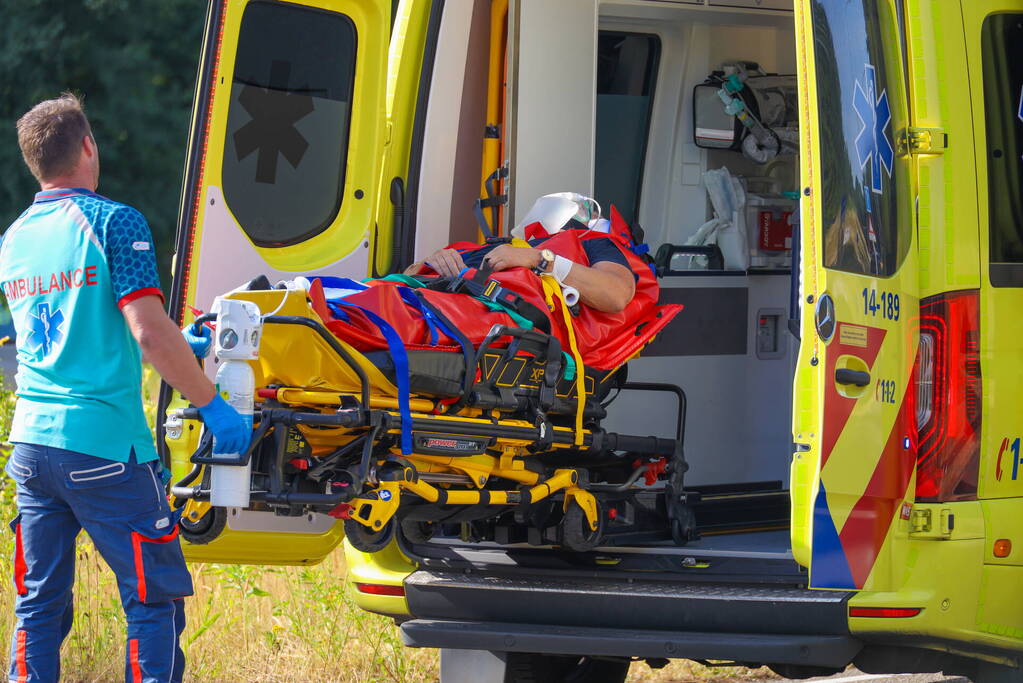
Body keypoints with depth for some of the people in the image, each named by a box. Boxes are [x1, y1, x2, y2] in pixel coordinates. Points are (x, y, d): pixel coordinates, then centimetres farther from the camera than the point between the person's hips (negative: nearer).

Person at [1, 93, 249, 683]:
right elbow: (149, 333, -18)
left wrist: (175, 347, 31)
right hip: (102, 446, -6)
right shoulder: (112, 222, -9)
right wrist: (214, 406, -8)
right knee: (156, 598, 1)